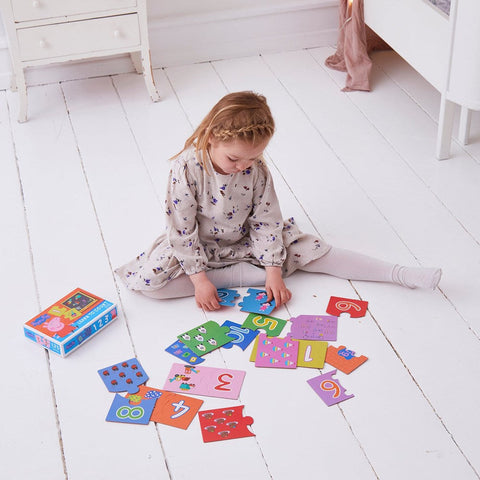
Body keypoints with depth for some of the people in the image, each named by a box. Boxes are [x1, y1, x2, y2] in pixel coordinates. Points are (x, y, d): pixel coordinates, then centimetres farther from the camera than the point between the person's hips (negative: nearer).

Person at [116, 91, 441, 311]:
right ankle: (243, 276, -26)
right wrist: (199, 278, -25)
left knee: (306, 248, -13)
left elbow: (266, 221, -11)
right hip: (199, 245, -2)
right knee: (147, 279, -27)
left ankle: (399, 274, -10)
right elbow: (183, 231, -22)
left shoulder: (257, 169, -16)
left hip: (244, 240, 2)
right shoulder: (186, 169, -26)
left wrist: (274, 271, -17)